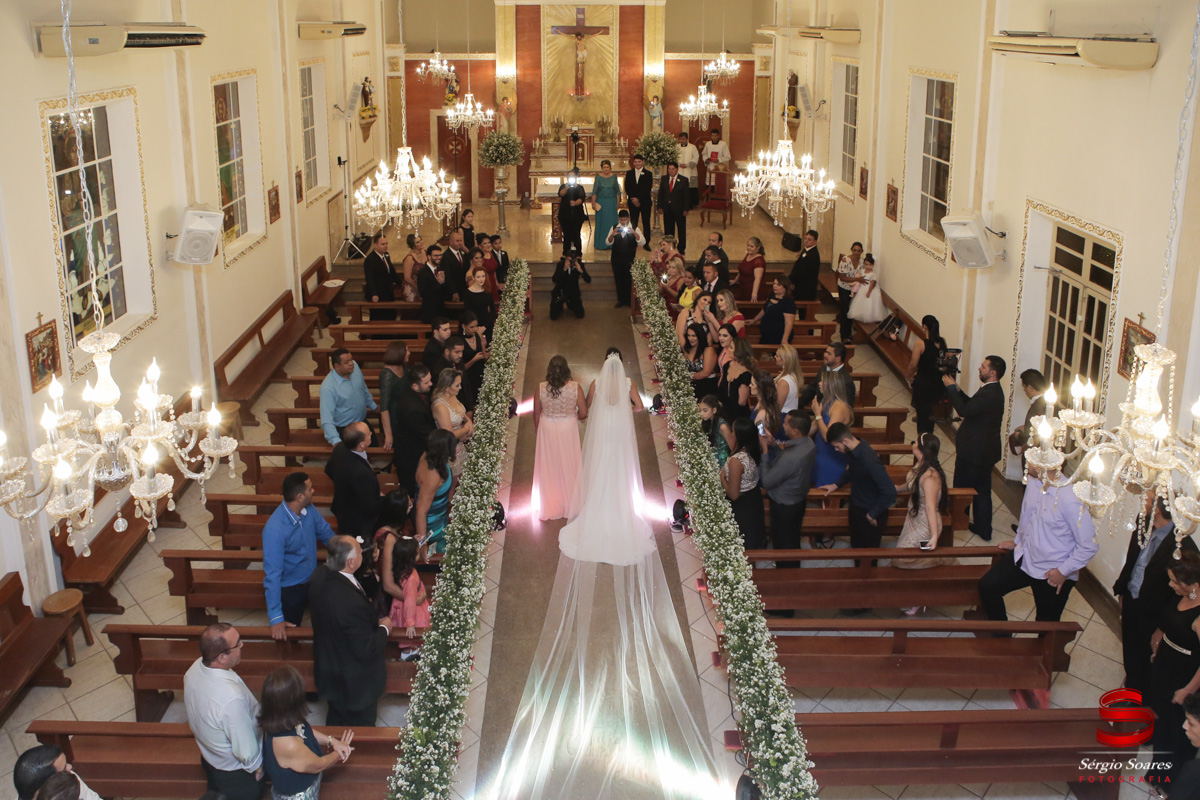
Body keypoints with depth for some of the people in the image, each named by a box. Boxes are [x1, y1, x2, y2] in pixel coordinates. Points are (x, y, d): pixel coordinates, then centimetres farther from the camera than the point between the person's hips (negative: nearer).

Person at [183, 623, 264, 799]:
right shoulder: (232, 699, -44)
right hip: (235, 774, -6)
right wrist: (257, 767, -10)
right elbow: (246, 751, -31)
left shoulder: (195, 667, -21)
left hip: (208, 757, 6)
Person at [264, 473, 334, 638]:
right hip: (288, 590, -6)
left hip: (312, 580, 6)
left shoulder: (309, 510, -14)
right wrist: (275, 618, -33)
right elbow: (272, 574, -33)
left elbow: (325, 532, 8)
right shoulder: (274, 530, -34)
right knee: (288, 637, 13)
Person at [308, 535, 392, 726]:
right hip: (355, 682, -8)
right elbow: (366, 650, -29)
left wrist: (374, 620, -1)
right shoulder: (352, 603, -40)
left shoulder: (320, 576, -15)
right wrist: (384, 628, -11)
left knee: (336, 722, 30)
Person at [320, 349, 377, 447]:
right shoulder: (328, 388, -31)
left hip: (363, 423, 7)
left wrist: (373, 406, 22)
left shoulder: (355, 367, -11)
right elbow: (326, 419, -33)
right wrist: (336, 441, -43)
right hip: (344, 430, -7)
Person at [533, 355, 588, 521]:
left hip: (547, 431, 1)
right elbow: (583, 414, -11)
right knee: (569, 466, 18)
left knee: (549, 469, 17)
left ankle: (550, 507, 31)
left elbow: (536, 415, -5)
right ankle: (570, 505, 33)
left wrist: (539, 432, 13)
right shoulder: (575, 387, -17)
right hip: (568, 431, -1)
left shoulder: (541, 388, -15)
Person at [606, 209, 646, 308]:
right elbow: (607, 243, -3)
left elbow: (643, 242, -14)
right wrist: (612, 235, -23)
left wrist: (634, 233, -29)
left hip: (629, 259, -2)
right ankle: (621, 300, 22)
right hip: (616, 258, 2)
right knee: (618, 279, 9)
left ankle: (628, 301, 16)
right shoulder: (614, 228, 3)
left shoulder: (634, 229, -4)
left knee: (628, 280, 2)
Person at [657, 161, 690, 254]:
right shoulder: (664, 179, 4)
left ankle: (682, 248, 17)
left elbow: (686, 195, -6)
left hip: (679, 208, -3)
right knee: (668, 229, 10)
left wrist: (686, 209, -9)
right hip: (667, 208, 3)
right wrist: (660, 206, 1)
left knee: (681, 229, 6)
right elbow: (660, 193, 8)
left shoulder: (683, 180, -6)